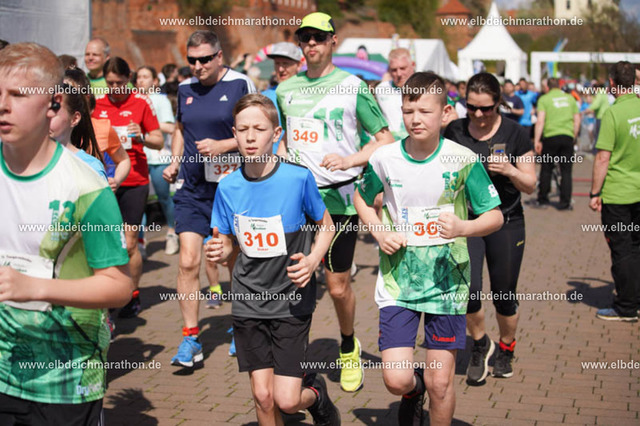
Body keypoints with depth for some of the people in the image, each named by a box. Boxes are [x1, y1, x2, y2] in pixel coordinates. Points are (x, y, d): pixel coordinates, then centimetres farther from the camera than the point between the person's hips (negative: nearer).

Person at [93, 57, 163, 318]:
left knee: (129, 244, 0)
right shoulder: (97, 104, 9)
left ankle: (133, 296, 15)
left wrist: (141, 137, -16)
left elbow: (159, 141, 3)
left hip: (134, 182, -2)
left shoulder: (141, 103, 1)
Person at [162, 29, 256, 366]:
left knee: (235, 259, 10)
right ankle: (190, 338, 3)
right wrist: (174, 162, 9)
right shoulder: (185, 89, 8)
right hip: (191, 188, 3)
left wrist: (222, 145, -18)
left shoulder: (239, 85, -6)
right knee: (187, 261, -6)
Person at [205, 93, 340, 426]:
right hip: (248, 302, 3)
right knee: (262, 396, 3)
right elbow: (227, 244, 8)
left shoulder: (298, 177, -12)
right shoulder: (228, 187, -3)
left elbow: (326, 225, 3)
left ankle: (315, 393, 29)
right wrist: (218, 252, -15)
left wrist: (313, 260, -15)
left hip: (292, 301, -2)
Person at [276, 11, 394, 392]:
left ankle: (348, 347, 29)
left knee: (338, 286, 3)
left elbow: (385, 139, -1)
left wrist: (349, 160, -16)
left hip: (338, 196, -3)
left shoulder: (352, 86, -1)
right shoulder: (286, 89, 12)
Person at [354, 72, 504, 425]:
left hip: (447, 281, -1)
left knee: (440, 382, 3)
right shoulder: (384, 159, -4)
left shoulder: (463, 159, -9)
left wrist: (463, 228, -25)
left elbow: (495, 216, -4)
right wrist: (379, 231, -3)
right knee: (396, 380, -6)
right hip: (397, 281, 1)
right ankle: (414, 391, 31)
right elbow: (362, 199, 15)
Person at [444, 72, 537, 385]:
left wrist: (510, 170, -21)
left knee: (504, 295, 5)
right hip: (465, 220, 1)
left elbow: (530, 185, -3)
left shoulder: (515, 133, -5)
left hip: (506, 222, -1)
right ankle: (480, 345, 15)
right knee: (468, 289, -13)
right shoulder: (455, 131, 1)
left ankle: (505, 349, 33)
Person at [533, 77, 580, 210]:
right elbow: (577, 120, 12)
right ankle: (565, 202, 5)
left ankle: (542, 200, 13)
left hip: (550, 136, -2)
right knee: (566, 170, 5)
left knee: (546, 169, 7)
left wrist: (536, 140, -7)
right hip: (568, 136, 2)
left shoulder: (544, 99, 1)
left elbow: (540, 121, -8)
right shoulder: (570, 98, 12)